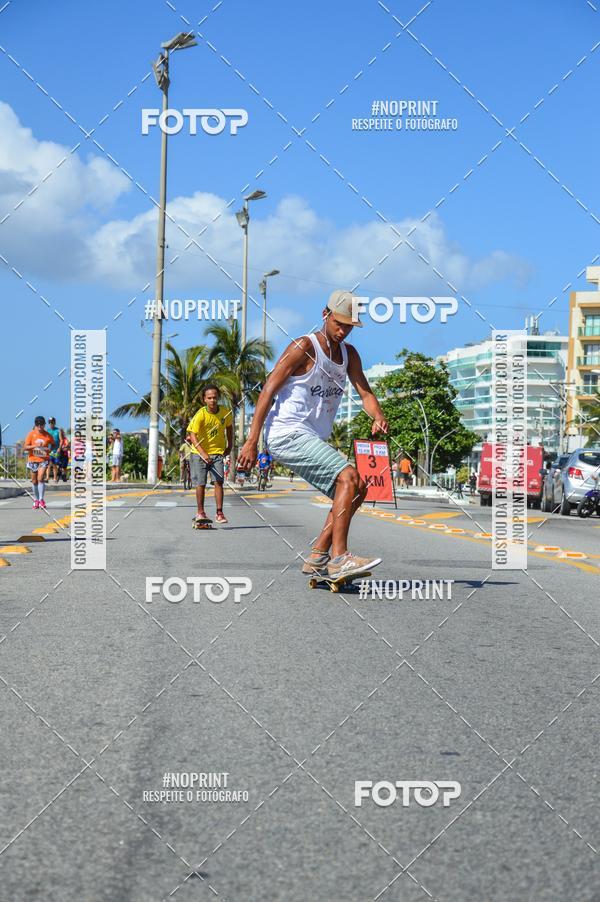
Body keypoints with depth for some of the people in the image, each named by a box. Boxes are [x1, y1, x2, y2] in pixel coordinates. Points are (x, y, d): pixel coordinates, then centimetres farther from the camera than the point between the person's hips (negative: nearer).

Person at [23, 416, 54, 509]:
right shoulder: (31, 434, -3)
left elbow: (53, 444, 16)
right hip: (33, 460, 2)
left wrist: (50, 449, -6)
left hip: (44, 460, -1)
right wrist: (35, 446, -22)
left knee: (40, 478, -17)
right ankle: (36, 500, 25)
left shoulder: (48, 435, -1)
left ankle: (41, 499, -9)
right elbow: (25, 447, -7)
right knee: (34, 481, 10)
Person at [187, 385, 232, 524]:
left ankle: (219, 513, -5)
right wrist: (202, 453, -34)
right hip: (199, 453, -2)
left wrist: (229, 446, 14)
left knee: (219, 481, -10)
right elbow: (192, 435, -23)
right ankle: (200, 512, 15)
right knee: (200, 484, 0)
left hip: (217, 452, 2)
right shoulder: (200, 415, -17)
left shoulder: (226, 412, -6)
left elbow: (228, 428, 15)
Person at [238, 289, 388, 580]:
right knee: (349, 477, -21)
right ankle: (338, 558, -25)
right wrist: (252, 441, -17)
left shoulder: (349, 354, 14)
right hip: (287, 433, -9)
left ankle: (317, 558, 8)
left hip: (311, 440, 9)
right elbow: (268, 390, -11)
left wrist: (379, 417, -18)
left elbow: (365, 392, 6)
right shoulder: (304, 347, -9)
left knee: (355, 490, 7)